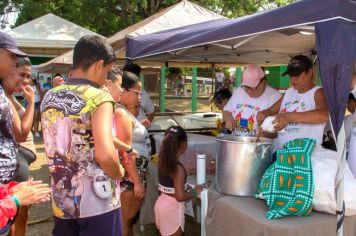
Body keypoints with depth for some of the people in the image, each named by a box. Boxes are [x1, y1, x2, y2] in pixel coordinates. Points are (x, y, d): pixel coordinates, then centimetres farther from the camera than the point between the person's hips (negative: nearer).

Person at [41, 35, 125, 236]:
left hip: (61, 200, 7)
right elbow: (105, 154, -28)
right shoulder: (99, 98, -17)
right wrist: (119, 173, -7)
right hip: (96, 202, -6)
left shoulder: (49, 97, 5)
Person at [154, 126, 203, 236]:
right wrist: (195, 191, -13)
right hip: (172, 208, -8)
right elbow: (180, 196, -29)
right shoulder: (178, 168, -26)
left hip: (161, 203, 8)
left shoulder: (162, 160, -5)